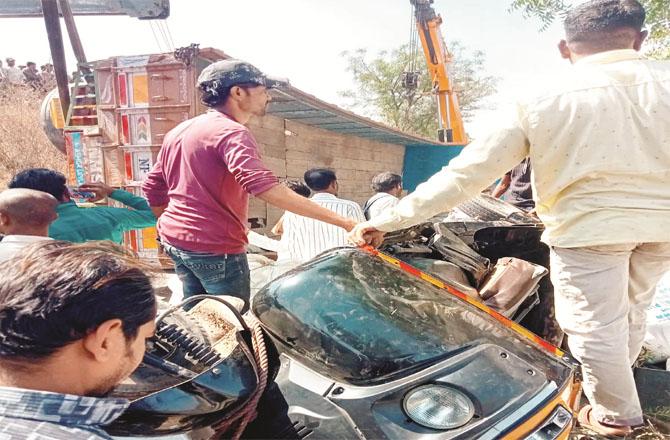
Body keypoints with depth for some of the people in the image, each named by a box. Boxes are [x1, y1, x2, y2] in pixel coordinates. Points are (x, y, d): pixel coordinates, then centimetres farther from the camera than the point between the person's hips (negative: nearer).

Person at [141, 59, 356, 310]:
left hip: (175, 241, 9)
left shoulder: (179, 131, 11)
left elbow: (152, 188, 16)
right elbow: (264, 186, -34)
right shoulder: (231, 132, -17)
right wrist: (342, 221, -37)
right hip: (215, 248, -9)